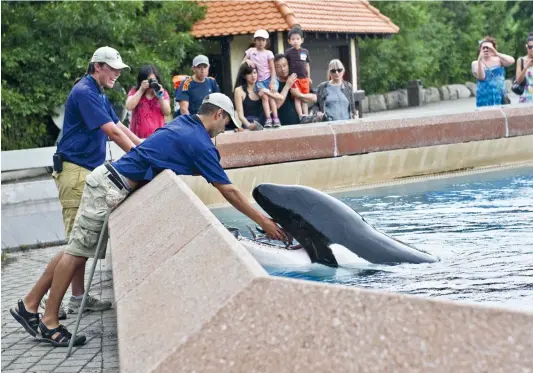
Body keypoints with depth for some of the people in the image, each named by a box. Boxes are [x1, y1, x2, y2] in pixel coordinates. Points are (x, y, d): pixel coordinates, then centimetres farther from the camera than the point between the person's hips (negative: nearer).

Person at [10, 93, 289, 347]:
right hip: (111, 189, -9)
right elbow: (229, 192, -10)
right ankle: (49, 323, 1)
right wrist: (264, 222, -4)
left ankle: (29, 305, 16)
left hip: (107, 179, 9)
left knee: (77, 251, 11)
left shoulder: (183, 123, 11)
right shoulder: (200, 144, -12)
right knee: (78, 252, -4)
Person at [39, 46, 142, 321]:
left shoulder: (100, 95, 17)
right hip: (75, 171, -10)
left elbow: (120, 128, 21)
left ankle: (78, 297, 11)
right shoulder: (84, 92, -14)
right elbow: (112, 132, -17)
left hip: (90, 171, 10)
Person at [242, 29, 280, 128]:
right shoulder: (250, 51, 6)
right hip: (259, 80, 1)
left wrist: (272, 82, -13)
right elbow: (242, 63, 10)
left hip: (269, 78, -1)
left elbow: (272, 69, -3)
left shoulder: (268, 53, -1)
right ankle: (268, 119, -22)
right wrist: (247, 61, -13)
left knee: (271, 97, -11)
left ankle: (275, 119, -14)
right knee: (264, 97, -15)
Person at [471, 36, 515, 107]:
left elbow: (512, 61, -12)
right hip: (484, 97, -1)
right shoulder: (475, 63, 3)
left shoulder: (498, 60, 5)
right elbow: (481, 77, -12)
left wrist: (496, 53, -20)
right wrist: (480, 60, -21)